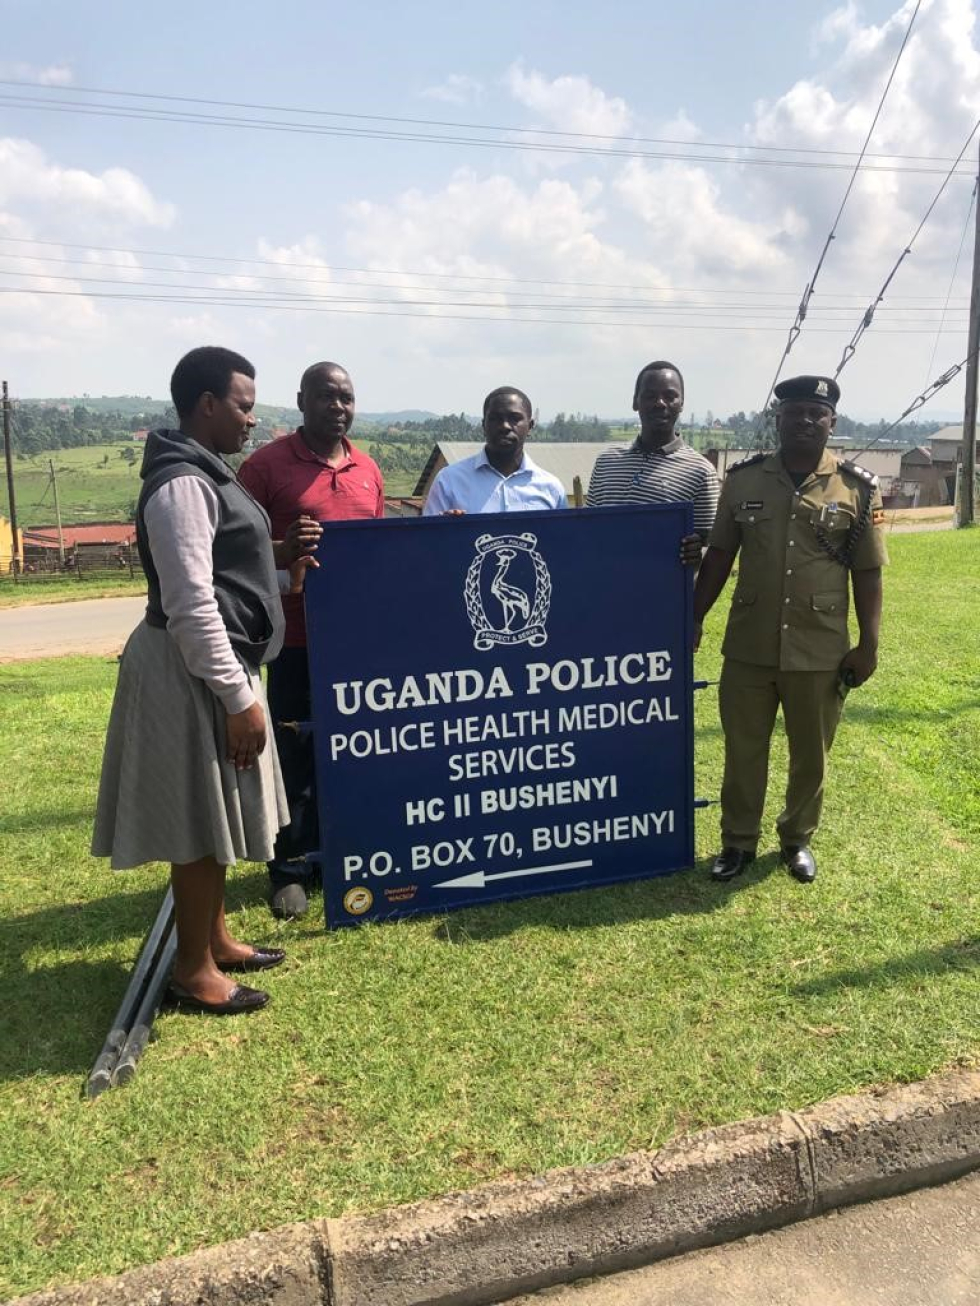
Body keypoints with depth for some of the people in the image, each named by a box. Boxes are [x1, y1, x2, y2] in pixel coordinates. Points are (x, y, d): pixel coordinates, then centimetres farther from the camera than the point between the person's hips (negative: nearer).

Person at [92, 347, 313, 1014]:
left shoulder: (205, 472, 14)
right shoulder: (183, 484, -19)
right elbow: (191, 605, -24)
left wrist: (284, 573, 10)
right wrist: (239, 697, -22)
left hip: (216, 663, 10)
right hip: (194, 672, -10)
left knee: (215, 816, 18)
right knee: (200, 818, 0)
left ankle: (215, 939, 33)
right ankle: (194, 969, 15)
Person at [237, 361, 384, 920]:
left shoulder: (369, 470, 12)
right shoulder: (266, 465, -5)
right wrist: (280, 551, -24)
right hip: (298, 636, -5)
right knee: (295, 753, 3)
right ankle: (291, 869, 16)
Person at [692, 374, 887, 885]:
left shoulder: (858, 488, -2)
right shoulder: (742, 479, 1)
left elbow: (868, 574, 1)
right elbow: (718, 556, 6)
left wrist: (868, 645, -3)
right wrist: (694, 619, 3)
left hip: (820, 652, 0)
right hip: (749, 647, 1)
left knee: (810, 755, 14)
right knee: (743, 750, 11)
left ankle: (797, 839, 35)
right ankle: (738, 841, 30)